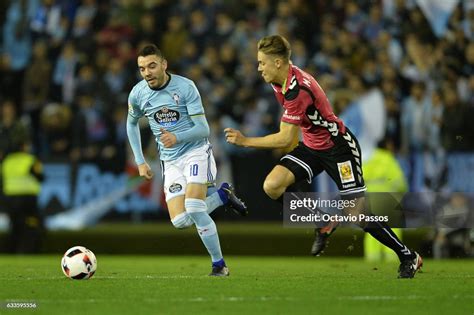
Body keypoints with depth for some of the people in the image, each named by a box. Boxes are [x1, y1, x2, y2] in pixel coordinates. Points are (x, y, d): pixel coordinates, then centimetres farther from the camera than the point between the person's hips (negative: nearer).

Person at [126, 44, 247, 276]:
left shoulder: (185, 87, -15)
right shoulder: (138, 94, -2)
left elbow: (203, 129, -15)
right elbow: (131, 123, 19)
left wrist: (177, 137, -33)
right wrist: (140, 161, 14)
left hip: (196, 152, -5)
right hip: (170, 161, 5)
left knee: (193, 208, -25)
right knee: (180, 221, -11)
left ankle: (219, 265, -9)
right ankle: (223, 195, 14)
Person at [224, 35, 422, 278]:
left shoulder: (298, 89, -29)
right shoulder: (280, 80, -1)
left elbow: (285, 139, -29)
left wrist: (246, 141, -24)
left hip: (338, 146, -9)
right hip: (311, 147, 9)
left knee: (358, 215, -11)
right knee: (272, 185, -13)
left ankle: (409, 257, 7)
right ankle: (323, 225, 6)